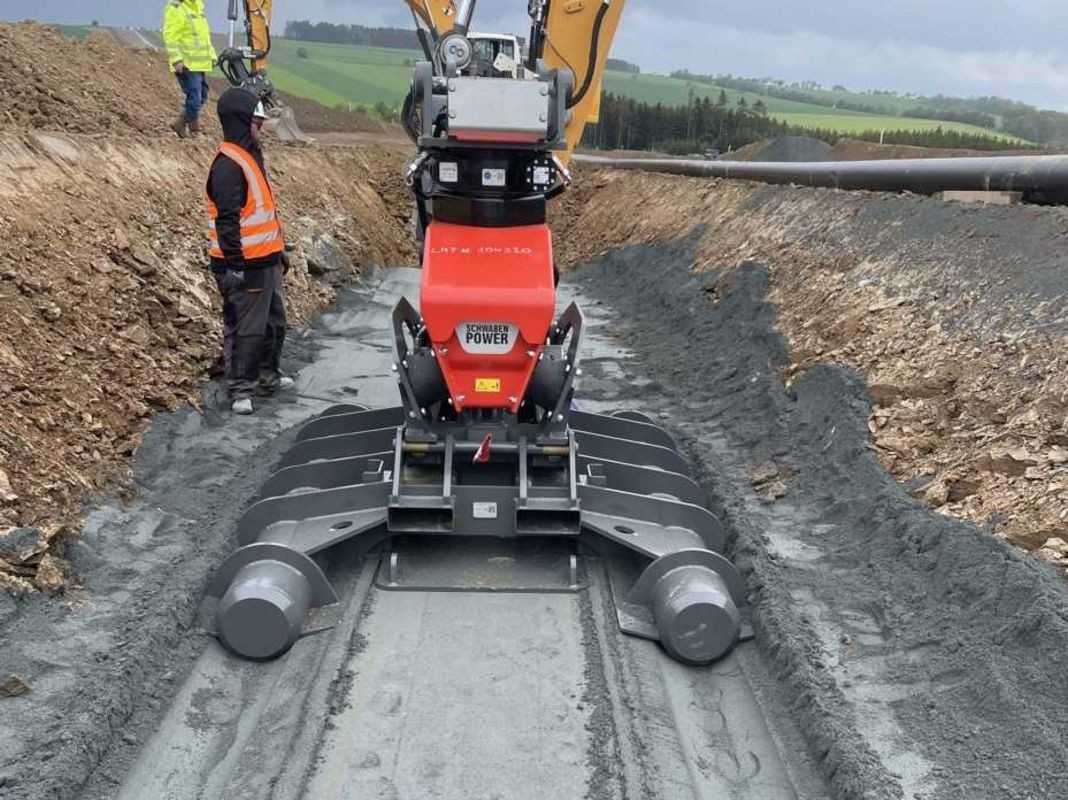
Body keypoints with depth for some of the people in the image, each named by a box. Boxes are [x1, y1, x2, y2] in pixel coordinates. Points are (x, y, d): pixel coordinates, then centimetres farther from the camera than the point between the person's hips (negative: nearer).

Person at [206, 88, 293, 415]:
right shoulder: (228, 165, -18)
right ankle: (240, 390, 8)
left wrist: (280, 249, 24)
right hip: (247, 266, -10)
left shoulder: (251, 155, 15)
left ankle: (268, 376, 34)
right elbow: (226, 221, -22)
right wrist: (234, 265, -24)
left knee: (274, 321, 19)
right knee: (246, 329, -2)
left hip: (267, 260, 10)